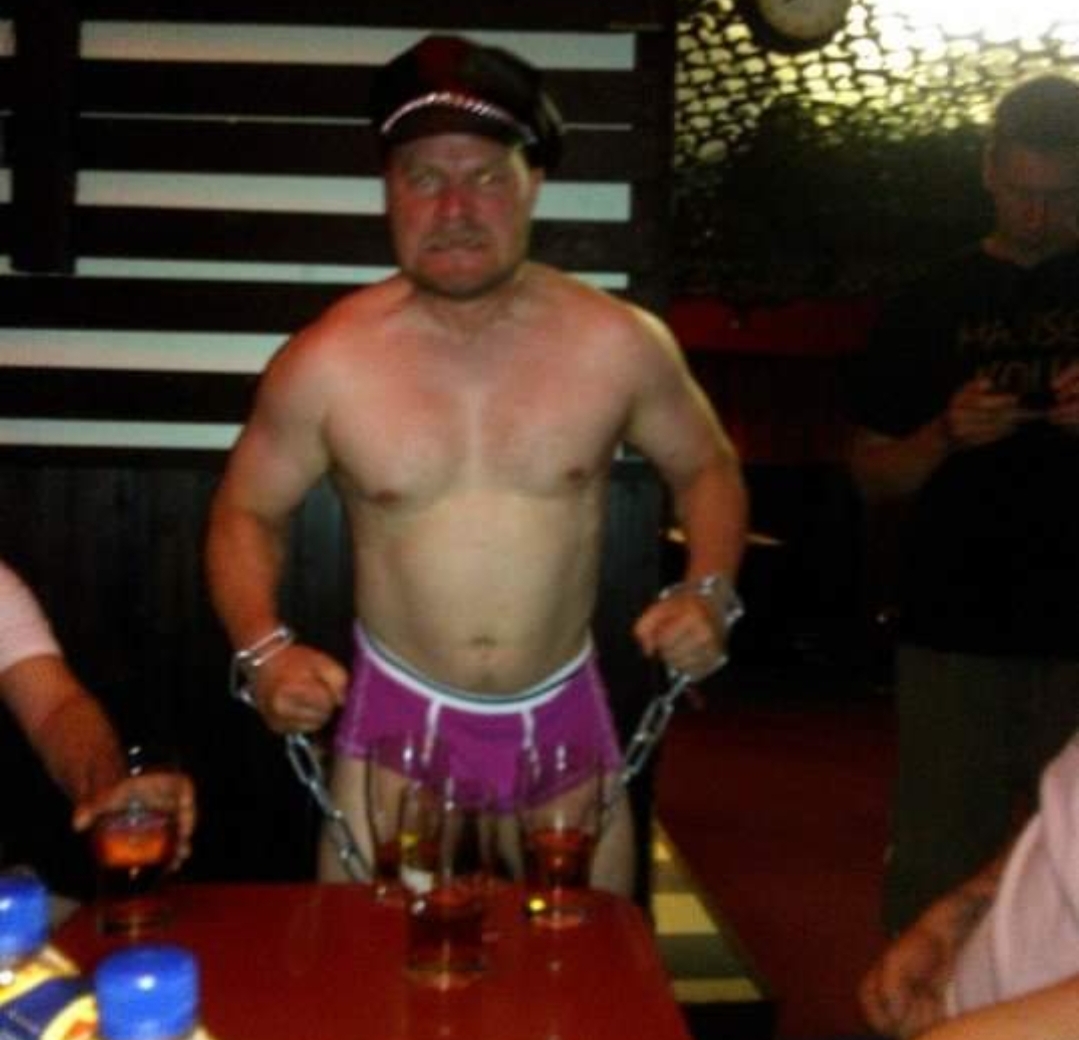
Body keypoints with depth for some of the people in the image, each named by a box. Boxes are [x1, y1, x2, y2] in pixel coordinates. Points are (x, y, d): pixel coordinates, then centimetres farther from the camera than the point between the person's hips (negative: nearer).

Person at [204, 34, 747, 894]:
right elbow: (247, 511, 3)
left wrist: (709, 591, -10)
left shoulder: (618, 343, -9)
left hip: (565, 716, 1)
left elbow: (707, 468, 7)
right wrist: (264, 648, -13)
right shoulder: (327, 361, -10)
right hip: (396, 719, -1)